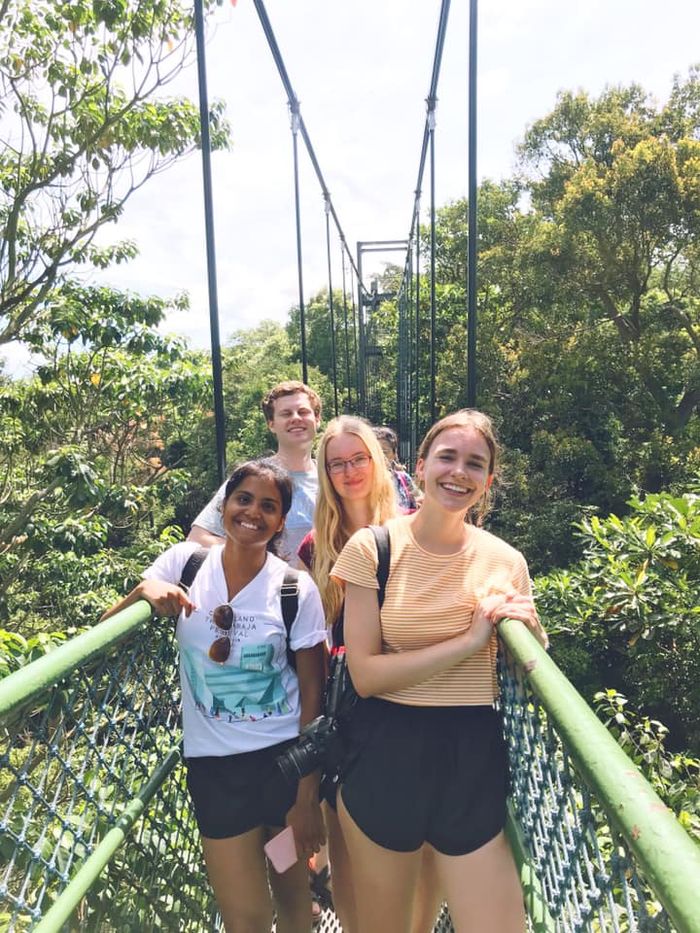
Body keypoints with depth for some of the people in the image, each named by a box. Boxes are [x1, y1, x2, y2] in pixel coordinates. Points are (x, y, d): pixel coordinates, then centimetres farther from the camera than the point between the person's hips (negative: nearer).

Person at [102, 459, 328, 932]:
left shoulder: (296, 588, -12)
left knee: (293, 893, 20)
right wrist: (144, 590, -22)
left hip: (286, 755, 0)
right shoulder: (185, 562, -8)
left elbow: (312, 694, -6)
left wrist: (308, 795, -4)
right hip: (214, 763, 1)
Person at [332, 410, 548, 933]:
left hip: (473, 757, 1)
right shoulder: (374, 548, -11)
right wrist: (469, 640, -21)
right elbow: (365, 674, -14)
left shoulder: (505, 562, -4)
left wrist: (528, 629, -15)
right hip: (385, 753, 0)